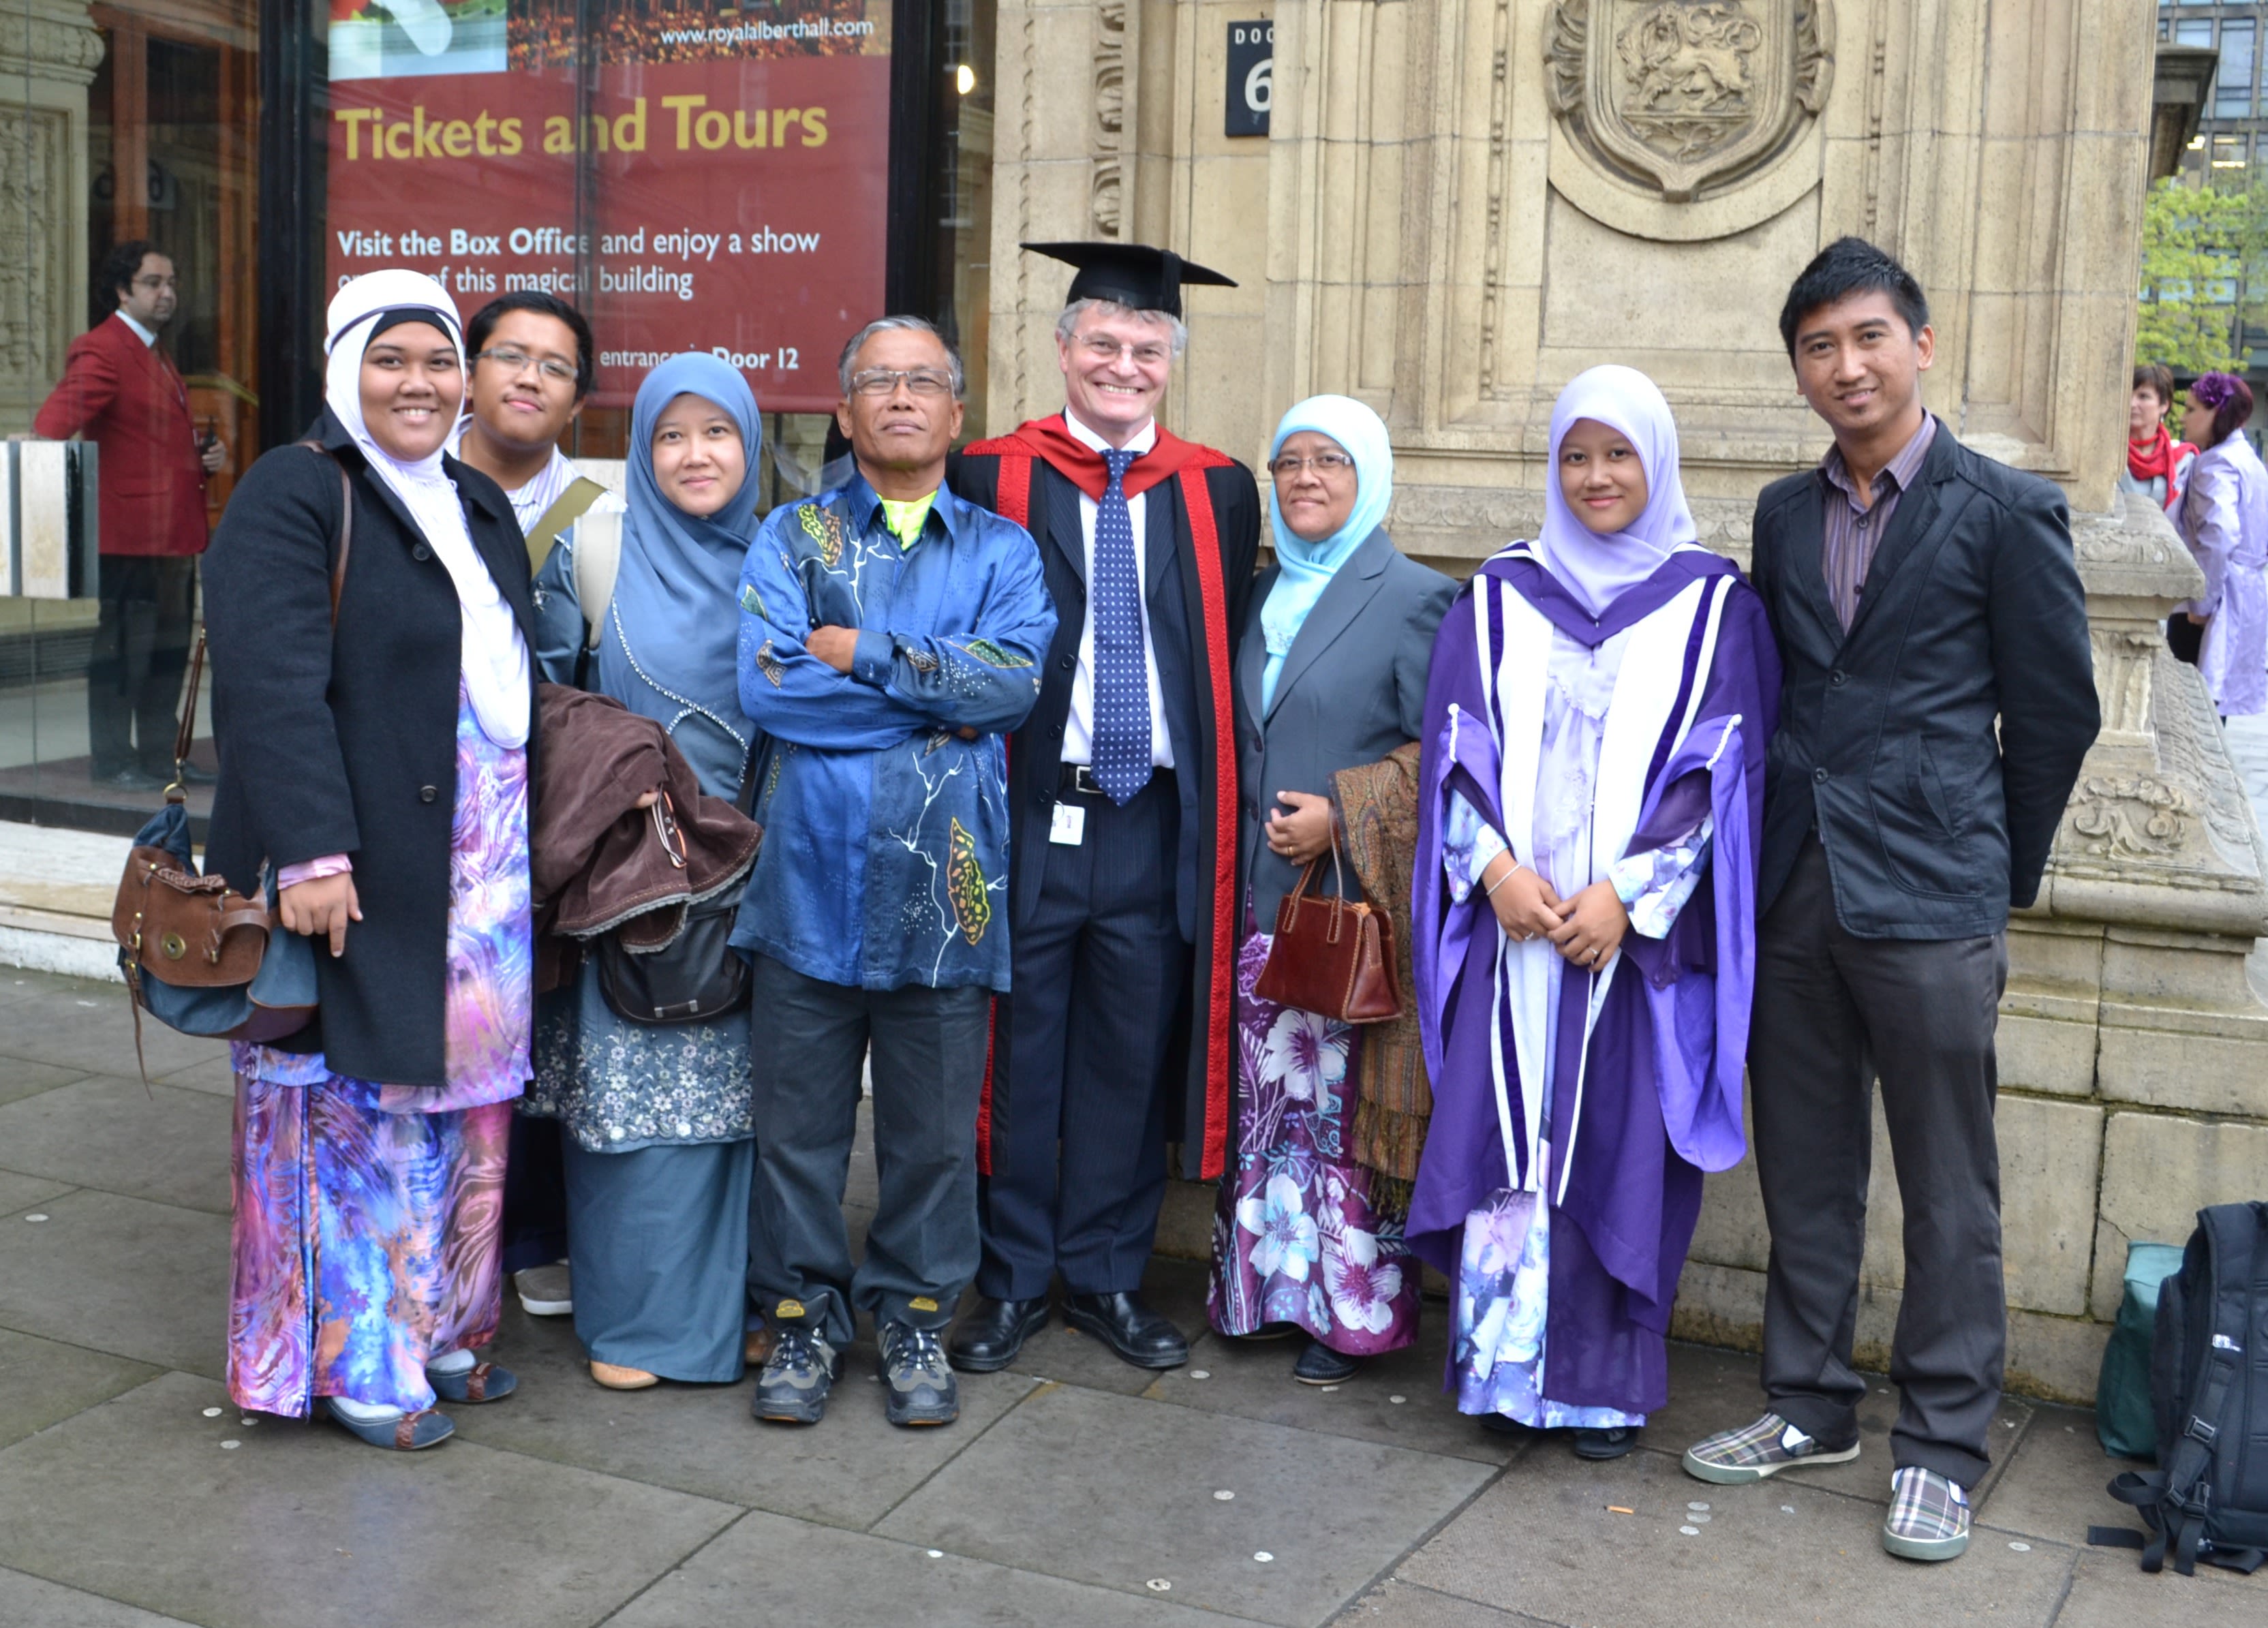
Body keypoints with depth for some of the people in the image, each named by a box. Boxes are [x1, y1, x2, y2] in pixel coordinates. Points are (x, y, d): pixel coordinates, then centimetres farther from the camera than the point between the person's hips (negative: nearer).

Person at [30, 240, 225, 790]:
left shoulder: (155, 354, 21)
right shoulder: (101, 351, -10)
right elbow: (53, 424, -22)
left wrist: (206, 455, 12)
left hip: (175, 532, 10)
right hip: (130, 533, -10)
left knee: (168, 650, 14)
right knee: (123, 647, -3)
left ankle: (160, 756, 23)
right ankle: (111, 762, 4)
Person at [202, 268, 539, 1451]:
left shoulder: (479, 509, 16)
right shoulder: (291, 497, -8)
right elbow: (274, 684, -19)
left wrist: (526, 844, 15)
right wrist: (312, 852, -26)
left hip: (480, 875, 7)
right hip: (353, 874, -7)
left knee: (458, 1103, 12)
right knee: (351, 1106, 1)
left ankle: (438, 1329, 26)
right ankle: (352, 1362, 13)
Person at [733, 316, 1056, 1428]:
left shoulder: (1000, 550, 10)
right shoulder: (792, 537, 8)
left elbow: (1017, 675, -10)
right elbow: (766, 686, -9)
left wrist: (862, 654, -11)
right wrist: (943, 699, -7)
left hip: (944, 878, 0)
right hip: (812, 868, 0)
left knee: (933, 1124, 8)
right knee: (800, 1116, 7)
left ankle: (915, 1314, 24)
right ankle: (803, 1313, 23)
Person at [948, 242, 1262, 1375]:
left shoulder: (1218, 492, 8)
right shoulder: (988, 477, 0)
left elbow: (1231, 661, 10)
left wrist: (1226, 816, 4)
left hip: (1156, 824, 2)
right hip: (1026, 814, -2)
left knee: (1130, 1056, 10)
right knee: (1018, 1054, 5)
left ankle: (1106, 1277, 24)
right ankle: (1014, 1280, 20)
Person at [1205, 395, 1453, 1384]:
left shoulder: (1416, 599, -4)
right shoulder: (1261, 596, 15)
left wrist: (1343, 820, -14)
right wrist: (1247, 833, 10)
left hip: (1356, 903, -6)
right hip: (1260, 895, 6)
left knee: (1349, 1105, -2)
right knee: (1267, 1098, 10)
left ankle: (1354, 1309, 9)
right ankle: (1269, 1283, 21)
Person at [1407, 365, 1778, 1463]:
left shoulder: (1712, 605, 4)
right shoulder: (1499, 598, 10)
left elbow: (1720, 764, -3)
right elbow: (1456, 743, 5)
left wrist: (1628, 890, -13)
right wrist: (1495, 865, -11)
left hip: (1639, 927, -1)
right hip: (1513, 913, 2)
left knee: (1620, 1144, 1)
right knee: (1505, 1129, 1)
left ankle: (1606, 1378, 12)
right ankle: (1505, 1364, 11)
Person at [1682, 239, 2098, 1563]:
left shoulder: (2007, 510, -4)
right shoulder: (1784, 514, 11)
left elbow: (2056, 711, 0)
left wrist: (1995, 880, 5)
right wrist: (1781, 843, 13)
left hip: (1929, 905, -5)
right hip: (1793, 893, 5)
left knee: (1949, 1188, 3)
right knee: (1807, 1170, 13)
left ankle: (1944, 1444, 15)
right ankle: (1811, 1406, 27)